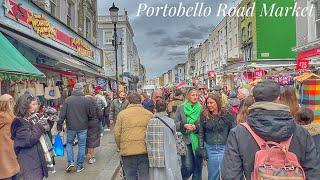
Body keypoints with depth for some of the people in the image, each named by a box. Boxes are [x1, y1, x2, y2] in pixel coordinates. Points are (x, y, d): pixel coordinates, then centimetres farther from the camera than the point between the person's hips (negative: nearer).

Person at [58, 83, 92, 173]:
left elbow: (62, 114, -5)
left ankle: (70, 162, 9)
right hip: (83, 127, 0)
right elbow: (90, 114, -4)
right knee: (81, 146, 10)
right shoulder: (86, 100, -9)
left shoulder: (68, 100, -7)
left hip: (71, 127, 1)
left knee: (69, 143, 21)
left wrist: (59, 124, 5)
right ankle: (79, 166, 16)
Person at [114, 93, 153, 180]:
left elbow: (117, 133, 0)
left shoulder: (122, 114, 0)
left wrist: (120, 147, 14)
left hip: (127, 151, 0)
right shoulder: (149, 114, 2)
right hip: (145, 150, 1)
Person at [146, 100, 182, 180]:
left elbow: (148, 141, -7)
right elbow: (175, 138, -1)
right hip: (169, 157, 1)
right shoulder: (171, 121, -3)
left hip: (155, 157, -1)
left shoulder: (151, 122, -7)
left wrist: (151, 154, 3)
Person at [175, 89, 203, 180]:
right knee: (188, 167, -3)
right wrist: (184, 125, -14)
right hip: (185, 140, -1)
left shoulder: (201, 109, 1)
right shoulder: (180, 108, 2)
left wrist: (196, 127, -16)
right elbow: (176, 124, 4)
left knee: (198, 166, 11)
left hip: (198, 140, 1)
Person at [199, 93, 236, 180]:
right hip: (210, 148, 2)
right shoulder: (204, 115, 1)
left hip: (224, 147, -2)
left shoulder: (227, 115, -5)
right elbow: (201, 133, 4)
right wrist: (202, 149, 1)